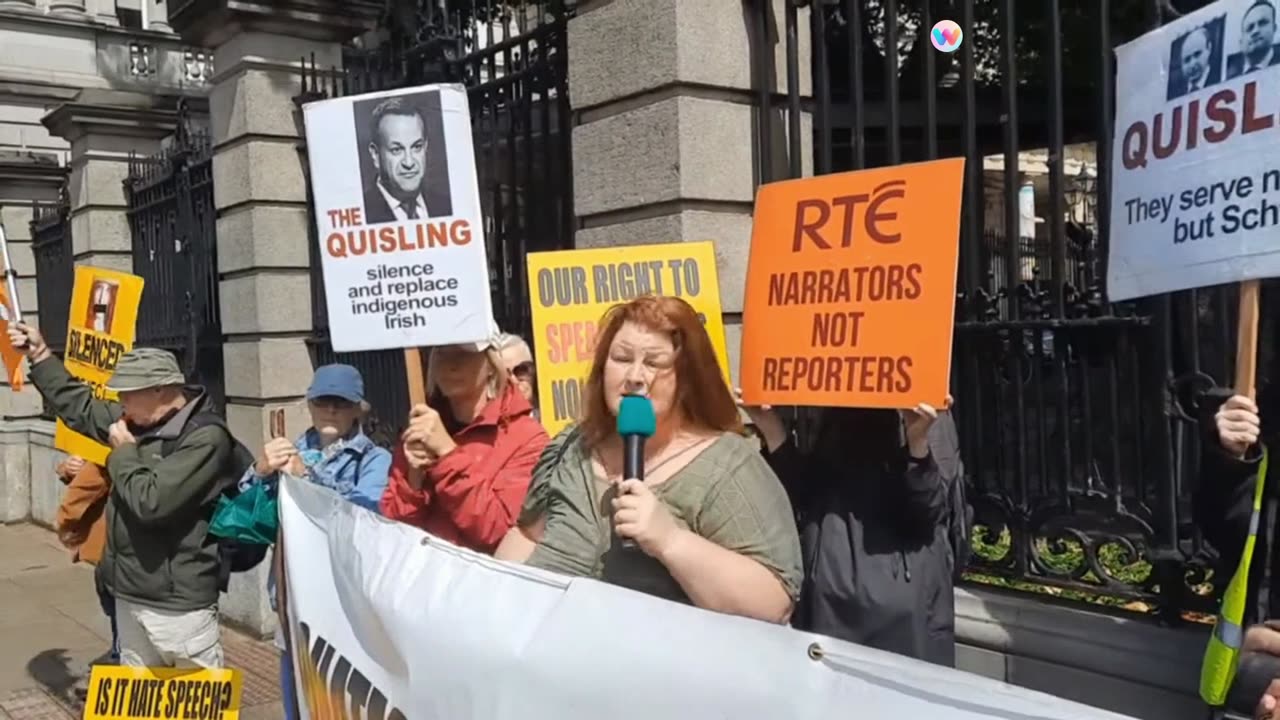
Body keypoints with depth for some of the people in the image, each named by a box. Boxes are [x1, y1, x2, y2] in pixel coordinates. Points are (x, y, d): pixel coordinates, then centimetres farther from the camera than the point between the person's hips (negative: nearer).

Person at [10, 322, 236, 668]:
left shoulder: (206, 439, -21)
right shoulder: (138, 421, 5)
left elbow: (150, 502, -29)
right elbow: (80, 408, 23)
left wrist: (125, 451, -13)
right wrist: (39, 355, 23)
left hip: (178, 602, -9)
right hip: (129, 593, 9)